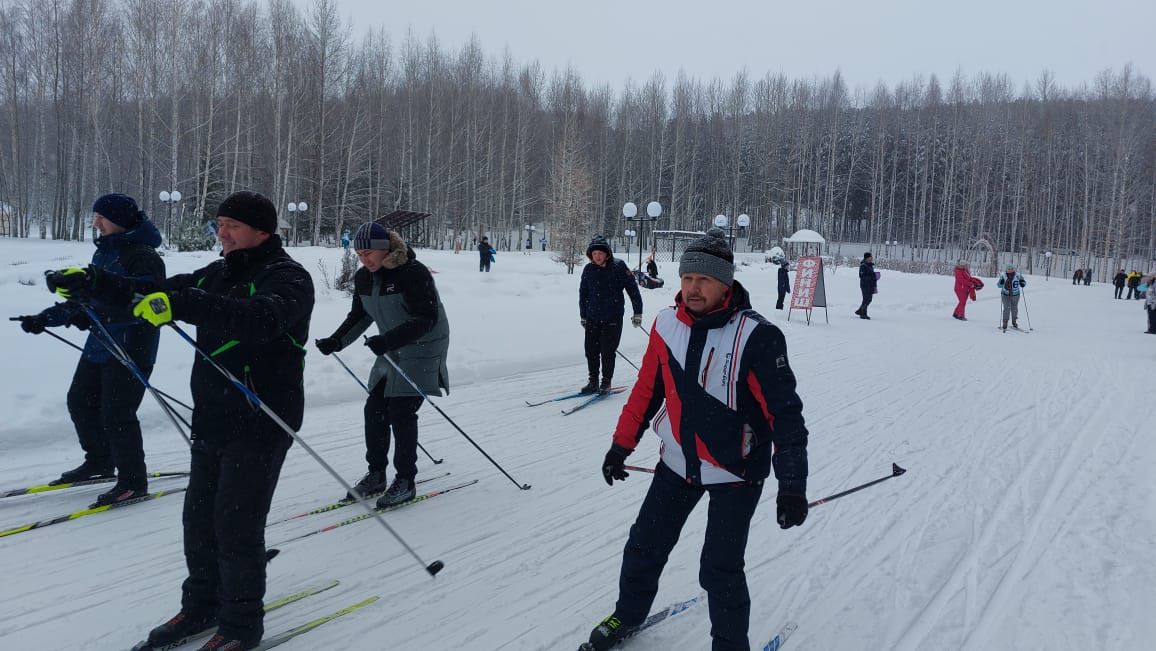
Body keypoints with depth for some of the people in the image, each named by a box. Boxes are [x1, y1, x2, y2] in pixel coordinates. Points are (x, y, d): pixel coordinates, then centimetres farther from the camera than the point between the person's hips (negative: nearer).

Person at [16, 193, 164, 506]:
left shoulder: (142, 257, -18)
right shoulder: (103, 253, 13)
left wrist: (95, 315, -35)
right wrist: (45, 318, 12)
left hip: (131, 349, -10)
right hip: (99, 344, 10)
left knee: (116, 415, -8)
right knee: (80, 401, 18)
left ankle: (134, 481, 7)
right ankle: (99, 461, 38)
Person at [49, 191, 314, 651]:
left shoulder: (288, 278, -14)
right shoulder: (218, 275, 13)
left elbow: (261, 318, -34)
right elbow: (154, 294, 13)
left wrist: (183, 304, -44)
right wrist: (93, 282, -1)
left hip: (261, 423, -8)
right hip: (212, 419, 8)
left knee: (236, 524, -5)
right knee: (199, 517, 14)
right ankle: (201, 605, 32)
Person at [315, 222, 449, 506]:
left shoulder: (413, 273, -22)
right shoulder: (364, 278, 2)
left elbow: (426, 319, -26)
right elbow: (360, 316, 14)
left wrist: (388, 340, -36)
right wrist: (336, 341, -1)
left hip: (423, 350, -8)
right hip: (391, 352, 8)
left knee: (401, 412, -11)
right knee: (375, 410, 5)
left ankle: (405, 482, 2)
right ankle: (376, 474, 20)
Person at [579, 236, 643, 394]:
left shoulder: (618, 266, -7)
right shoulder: (588, 270, 2)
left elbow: (633, 289, -3)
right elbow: (583, 293, 14)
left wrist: (637, 313, -4)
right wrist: (583, 316, 17)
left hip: (613, 318, -4)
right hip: (593, 318, 4)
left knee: (607, 351, -4)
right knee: (591, 351, 5)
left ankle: (606, 382, 12)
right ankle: (593, 382, 18)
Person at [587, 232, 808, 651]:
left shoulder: (755, 336, -22)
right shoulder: (667, 324, -6)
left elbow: (785, 411, -19)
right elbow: (647, 389, 6)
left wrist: (792, 485, -23)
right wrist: (621, 445, 9)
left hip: (736, 471, -5)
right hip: (678, 461, 5)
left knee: (720, 570, -3)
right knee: (644, 546, 15)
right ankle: (628, 614, 41)